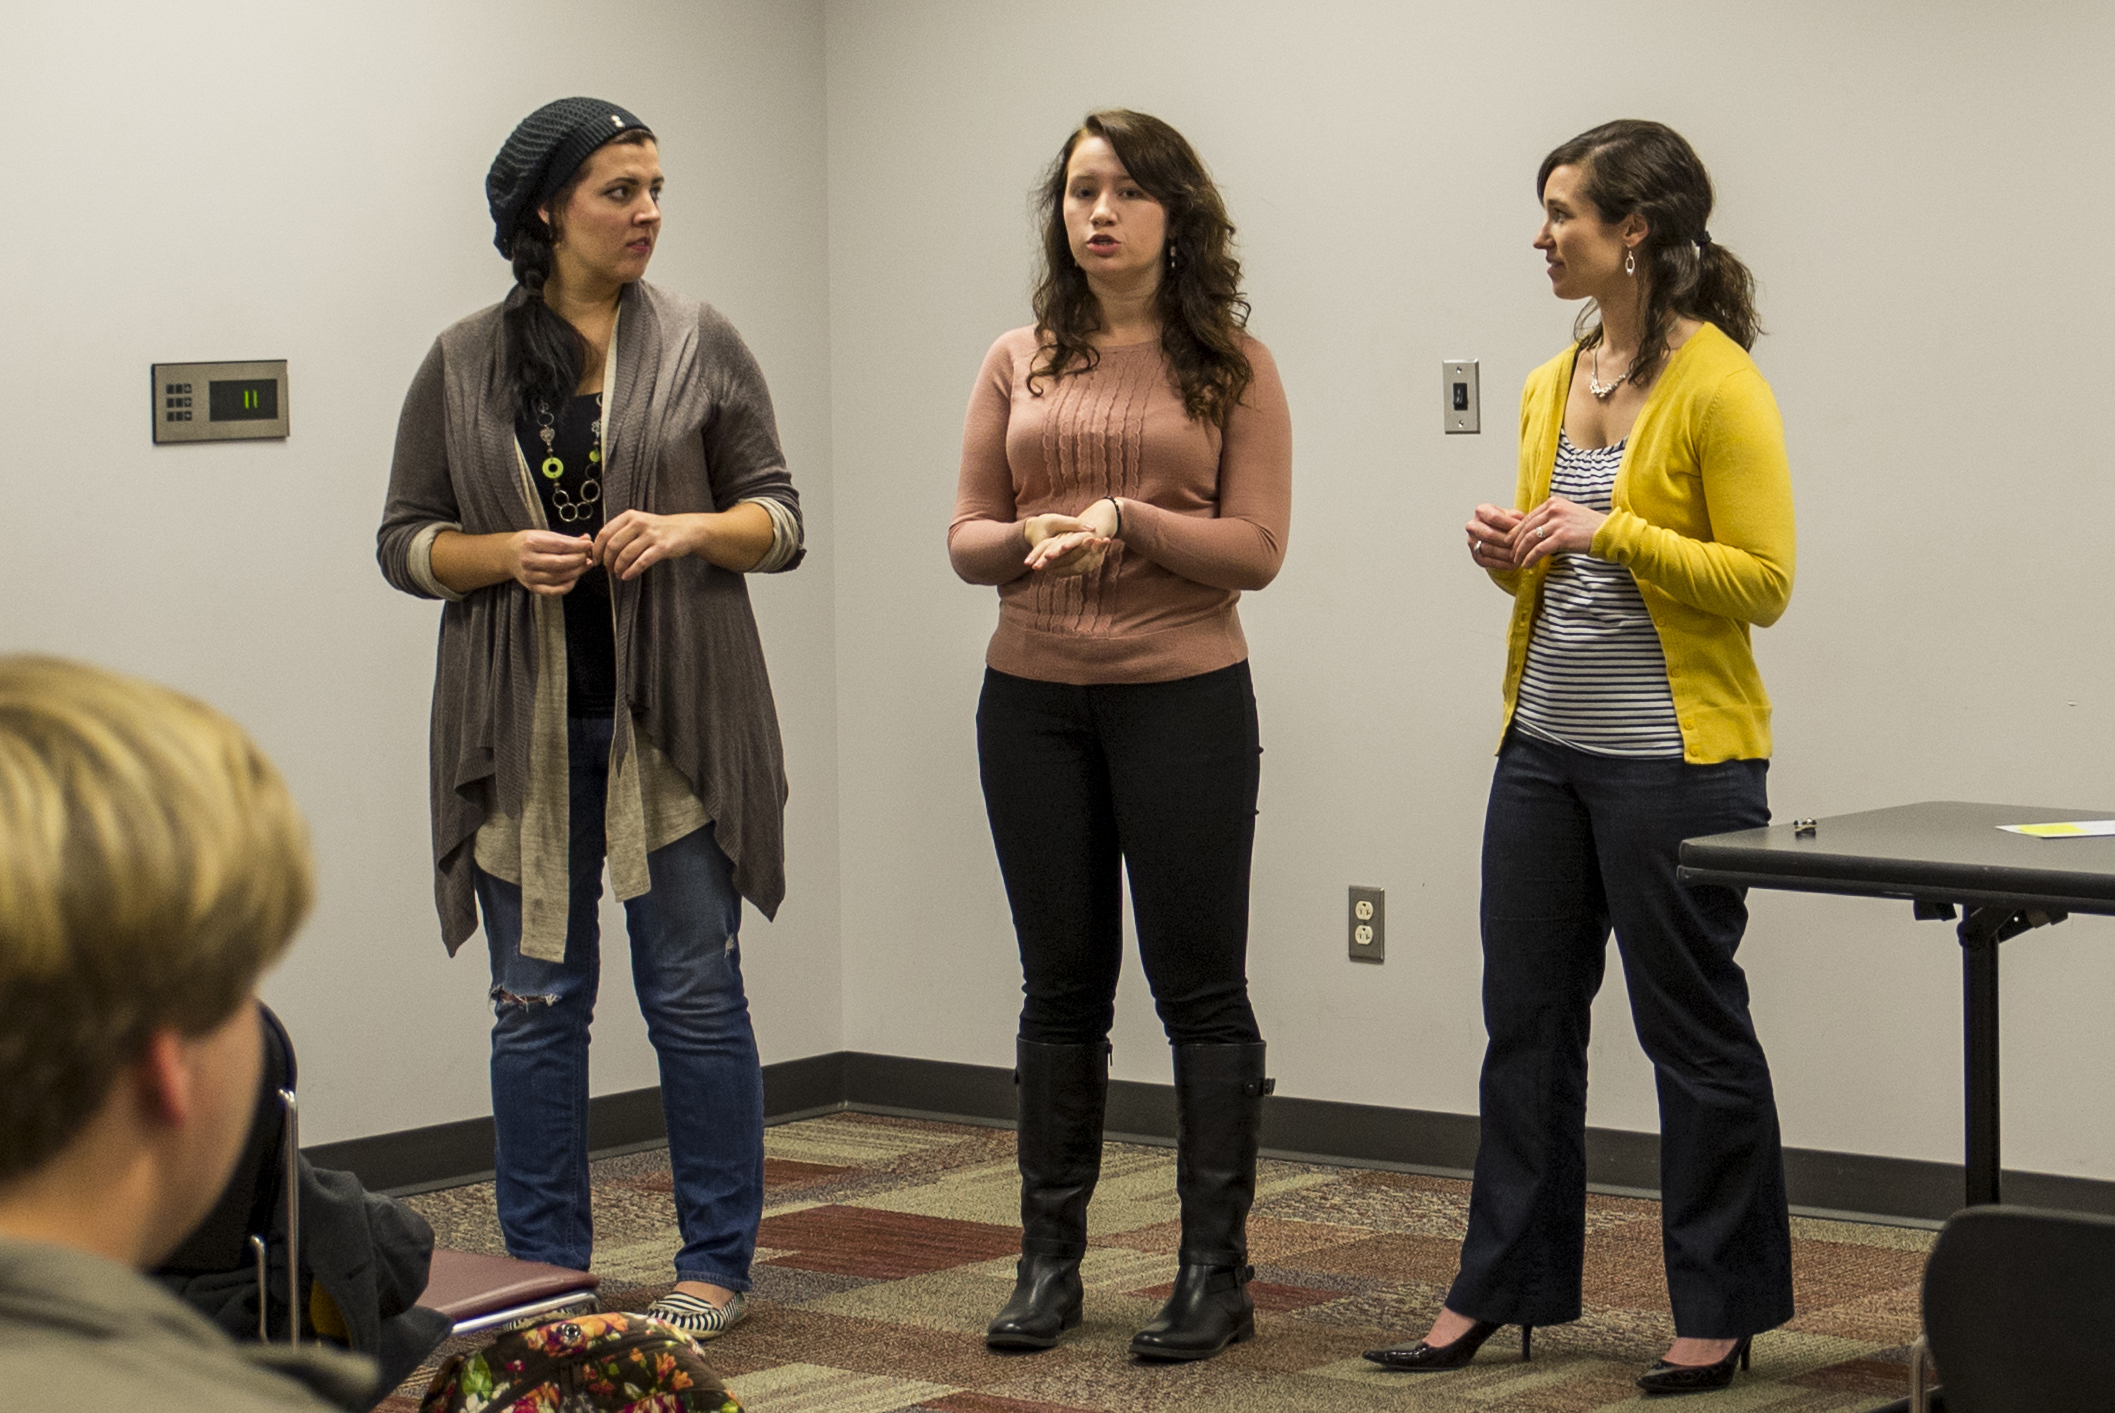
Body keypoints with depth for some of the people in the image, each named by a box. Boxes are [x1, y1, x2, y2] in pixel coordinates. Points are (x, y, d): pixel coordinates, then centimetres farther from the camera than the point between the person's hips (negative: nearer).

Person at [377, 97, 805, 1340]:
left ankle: (717, 1265, 12)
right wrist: (504, 555, -11)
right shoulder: (462, 365, 6)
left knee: (697, 992, 2)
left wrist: (690, 530, -15)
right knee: (535, 999, 5)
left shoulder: (701, 346, 4)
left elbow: (780, 518, 5)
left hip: (677, 721, -1)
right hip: (523, 725, 1)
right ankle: (546, 1271, 15)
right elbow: (405, 542, 8)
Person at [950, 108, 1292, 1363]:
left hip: (1185, 697, -3)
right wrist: (1028, 540, -13)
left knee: (1199, 985, 1)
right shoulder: (1020, 366, 9)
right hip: (1034, 700, 3)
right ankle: (1050, 1261, 17)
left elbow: (1258, 548, -5)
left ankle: (1218, 1273, 7)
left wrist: (1128, 521, -18)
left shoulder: (1232, 366, 0)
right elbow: (965, 536, 9)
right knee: (1062, 984, 9)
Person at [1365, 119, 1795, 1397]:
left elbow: (1763, 580, -14)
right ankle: (1504, 1287, 21)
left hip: (1676, 757, -8)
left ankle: (1722, 1309, 15)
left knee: (1693, 1031, 3)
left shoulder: (1718, 384, -13)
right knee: (1526, 1018, 11)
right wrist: (1510, 553, 0)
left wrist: (1614, 534, -22)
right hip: (1547, 745, 8)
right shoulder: (1554, 383, 10)